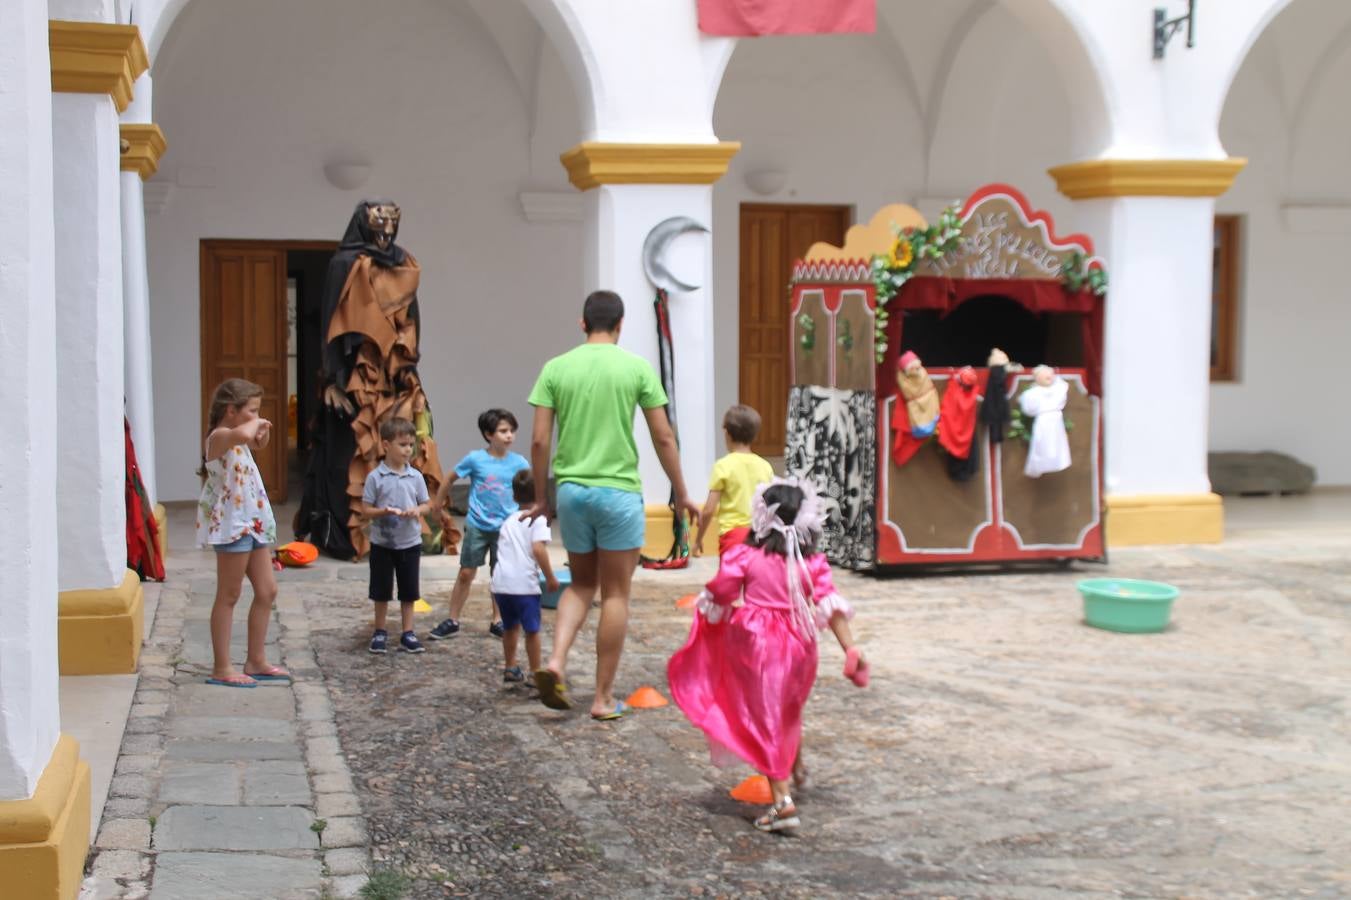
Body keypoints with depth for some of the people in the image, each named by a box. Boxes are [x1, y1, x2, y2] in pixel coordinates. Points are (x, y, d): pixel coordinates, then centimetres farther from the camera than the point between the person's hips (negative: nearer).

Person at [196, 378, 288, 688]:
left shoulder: (236, 442, 13)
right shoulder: (219, 437, -18)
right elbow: (243, 434, -42)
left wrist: (261, 433, 13)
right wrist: (256, 423, -20)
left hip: (252, 523, 10)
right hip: (232, 526, -10)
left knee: (267, 591, 12)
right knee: (228, 597, -2)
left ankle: (256, 662, 21)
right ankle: (221, 668, 5)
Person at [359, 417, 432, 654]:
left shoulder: (415, 476, -2)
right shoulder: (375, 477, -9)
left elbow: (427, 504, 7)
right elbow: (365, 509, -7)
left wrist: (417, 511, -14)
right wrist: (384, 512, -25)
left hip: (410, 542, 2)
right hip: (382, 543, -2)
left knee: (408, 591, 9)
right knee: (381, 590, 8)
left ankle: (407, 634, 18)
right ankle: (380, 632, 22)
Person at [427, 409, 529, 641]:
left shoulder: (519, 463, -5)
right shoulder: (475, 459, -7)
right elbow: (451, 478, 7)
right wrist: (438, 503, 17)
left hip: (504, 528, 1)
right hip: (477, 526, -1)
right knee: (466, 573, 4)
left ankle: (497, 622, 21)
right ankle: (452, 621, 13)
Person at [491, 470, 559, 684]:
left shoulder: (509, 520, 19)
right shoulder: (539, 518, -3)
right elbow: (538, 548, -16)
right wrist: (550, 578, -10)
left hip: (501, 581, 6)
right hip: (524, 583, -6)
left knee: (510, 626, 22)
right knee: (532, 630, 5)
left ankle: (510, 667, 32)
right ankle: (535, 673, 9)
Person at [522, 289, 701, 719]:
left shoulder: (556, 368, 2)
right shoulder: (637, 368, -3)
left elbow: (539, 441, 1)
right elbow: (663, 437, -1)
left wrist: (541, 497, 13)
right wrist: (681, 494, 10)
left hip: (571, 490, 3)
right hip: (618, 491, -3)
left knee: (581, 584, 20)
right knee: (615, 595, 6)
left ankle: (556, 660, -2)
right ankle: (604, 698, 10)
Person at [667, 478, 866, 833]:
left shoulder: (744, 556, -8)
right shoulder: (812, 561, -1)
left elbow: (718, 598, -2)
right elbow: (830, 606, -7)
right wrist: (850, 648, -6)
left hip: (758, 645, -4)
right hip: (799, 645, 4)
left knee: (765, 721, 1)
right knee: (788, 710, 30)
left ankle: (782, 801, -6)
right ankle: (796, 768, 51)